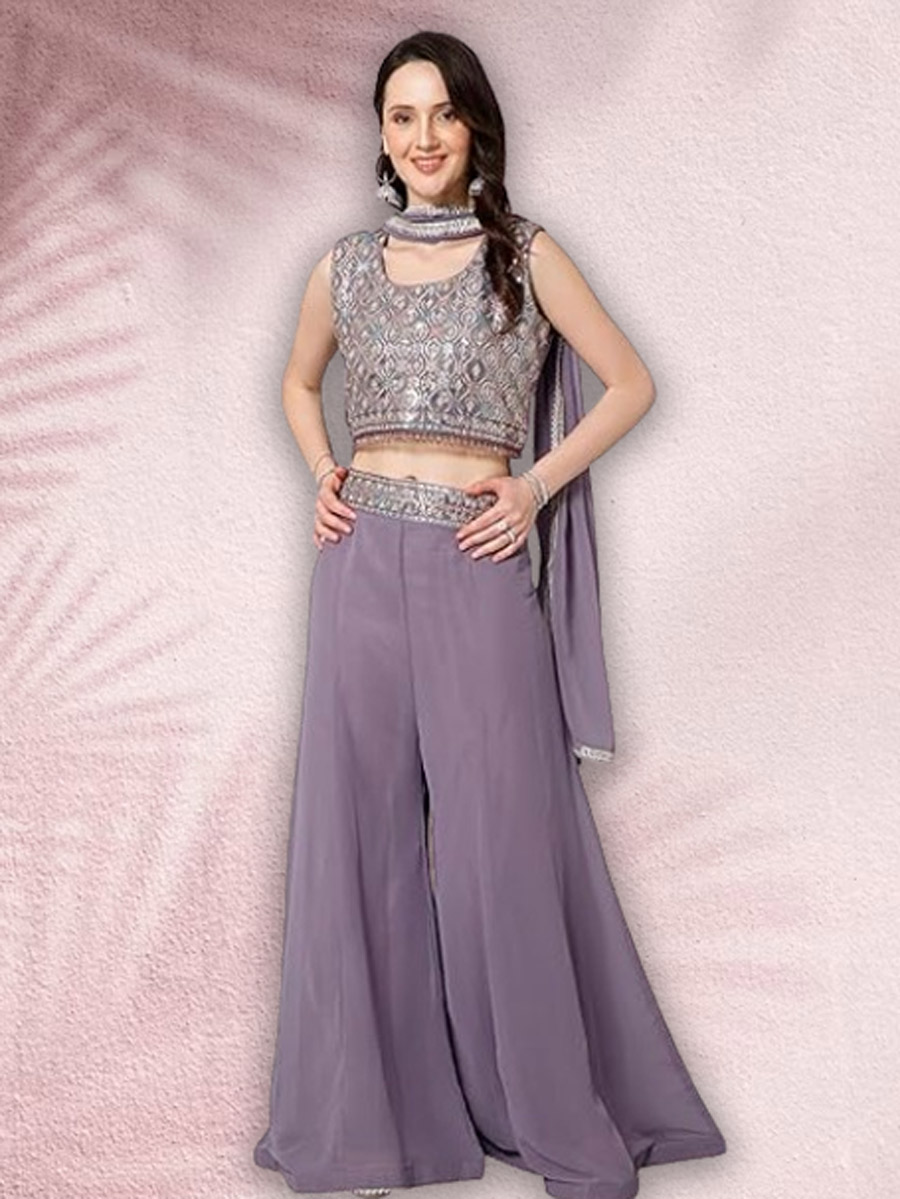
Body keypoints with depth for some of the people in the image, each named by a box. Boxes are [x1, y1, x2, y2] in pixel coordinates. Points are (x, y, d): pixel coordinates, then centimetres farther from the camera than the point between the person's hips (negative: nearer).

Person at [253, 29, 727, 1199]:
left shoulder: (528, 254, 4)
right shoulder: (345, 266, 11)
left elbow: (631, 382, 8)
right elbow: (299, 382, 28)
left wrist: (538, 486, -2)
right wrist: (322, 474, 10)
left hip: (479, 566, -3)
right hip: (362, 564, 3)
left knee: (500, 831, 0)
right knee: (362, 826, 6)